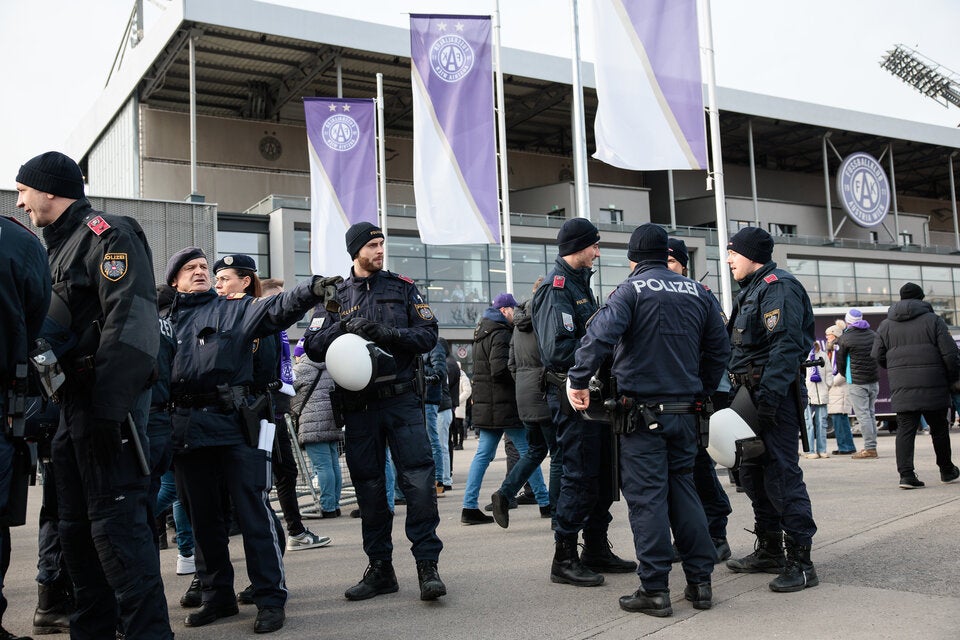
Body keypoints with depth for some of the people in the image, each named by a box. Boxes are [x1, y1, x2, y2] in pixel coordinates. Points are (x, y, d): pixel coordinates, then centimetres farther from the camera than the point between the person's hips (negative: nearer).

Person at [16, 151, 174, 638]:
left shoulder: (107, 235, -7)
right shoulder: (58, 247, 22)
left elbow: (129, 323, -20)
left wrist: (109, 407, -26)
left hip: (107, 402, -10)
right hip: (72, 403, 10)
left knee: (116, 523, -11)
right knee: (76, 525, 13)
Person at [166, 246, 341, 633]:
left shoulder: (234, 309, 8)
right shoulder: (166, 319, 17)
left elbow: (277, 308, -10)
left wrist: (311, 291, -27)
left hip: (233, 423, -3)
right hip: (186, 427, 4)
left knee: (253, 512, -3)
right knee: (202, 518, 12)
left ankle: (270, 598, 3)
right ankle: (217, 596, 25)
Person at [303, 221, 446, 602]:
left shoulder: (402, 288, 10)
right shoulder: (336, 296, 11)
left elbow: (428, 335, 2)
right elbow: (313, 346, 3)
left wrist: (388, 333, -13)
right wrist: (344, 327, -14)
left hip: (401, 398, -1)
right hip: (358, 406, 2)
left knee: (419, 480, -10)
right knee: (369, 487, 7)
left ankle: (427, 565, -3)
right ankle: (380, 569, 17)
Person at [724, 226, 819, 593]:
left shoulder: (778, 288, -11)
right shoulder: (751, 290, 20)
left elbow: (785, 346, -22)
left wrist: (769, 396, -28)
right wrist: (736, 393, 19)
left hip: (774, 394, -11)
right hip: (751, 394, 11)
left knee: (781, 474, -9)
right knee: (753, 474, 14)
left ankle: (800, 561, -3)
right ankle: (770, 550, 25)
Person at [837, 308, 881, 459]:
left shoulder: (844, 339, -8)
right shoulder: (873, 334, 10)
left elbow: (840, 362, 0)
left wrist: (846, 375, 18)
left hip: (857, 382, -6)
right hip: (874, 380, 6)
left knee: (863, 415, -5)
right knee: (871, 413, 13)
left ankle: (870, 448, -7)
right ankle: (872, 446, 15)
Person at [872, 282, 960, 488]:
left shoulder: (885, 325, 9)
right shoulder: (933, 320, 1)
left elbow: (878, 356, 9)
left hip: (901, 387, 2)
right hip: (933, 386, -2)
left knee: (905, 429, 0)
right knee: (939, 428, 12)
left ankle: (906, 474, -10)